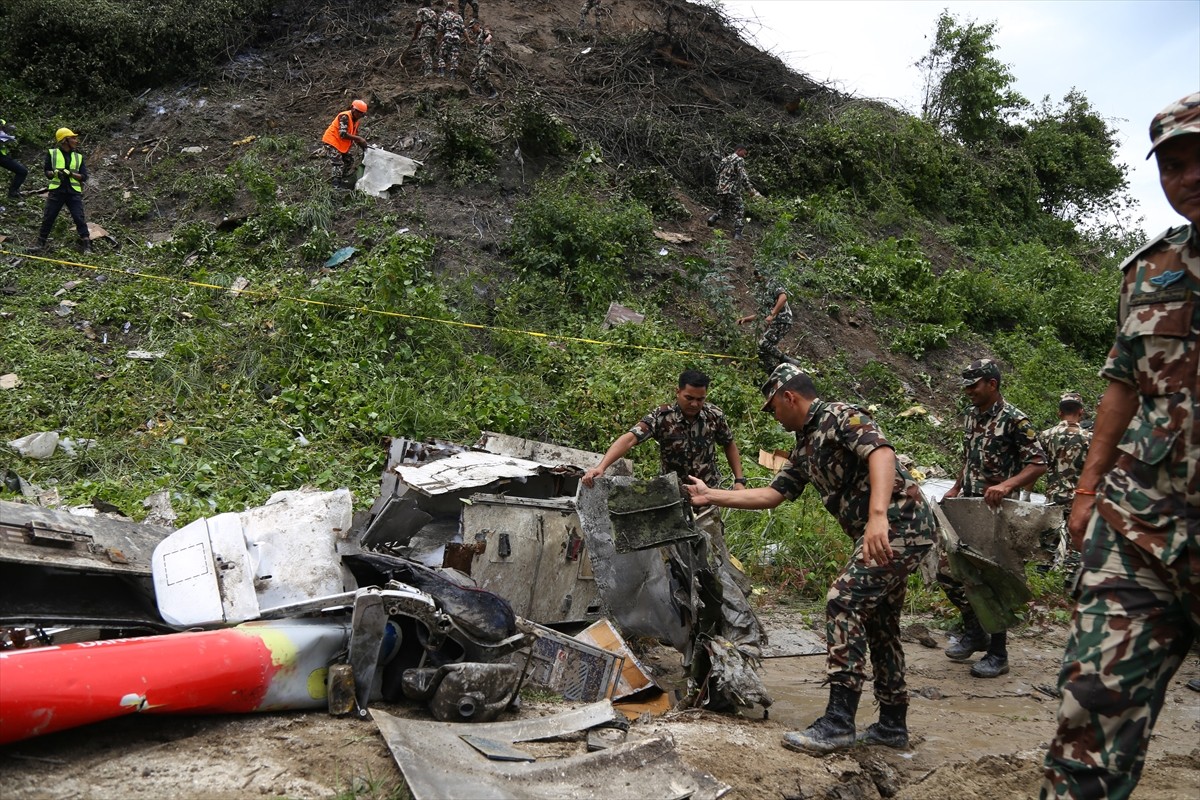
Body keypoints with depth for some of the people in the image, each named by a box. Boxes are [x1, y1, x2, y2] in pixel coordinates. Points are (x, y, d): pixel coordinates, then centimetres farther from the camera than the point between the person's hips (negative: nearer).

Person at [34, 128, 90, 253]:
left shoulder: (78, 156, 9)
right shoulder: (52, 153, 4)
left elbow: (84, 177, 2)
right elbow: (47, 172, 6)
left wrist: (70, 173, -14)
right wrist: (55, 173, -16)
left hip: (74, 192, 1)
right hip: (56, 191, -1)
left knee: (79, 218, -6)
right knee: (48, 218, 3)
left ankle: (86, 246, -3)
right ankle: (40, 243, 13)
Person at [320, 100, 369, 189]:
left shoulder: (355, 121, 9)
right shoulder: (344, 117, -20)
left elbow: (354, 137, 12)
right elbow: (343, 134, -28)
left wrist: (364, 146, -4)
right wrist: (359, 138, -24)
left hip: (342, 146, 10)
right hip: (331, 142, -10)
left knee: (349, 162, 9)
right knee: (338, 165, -15)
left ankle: (345, 184, 13)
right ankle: (337, 186, -17)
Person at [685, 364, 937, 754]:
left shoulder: (840, 416, -9)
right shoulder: (804, 447, 19)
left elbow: (881, 452, -26)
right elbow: (771, 494, 22)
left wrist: (878, 515, -39)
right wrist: (709, 496, 22)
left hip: (900, 522, -10)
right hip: (886, 532, 10)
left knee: (844, 602, -17)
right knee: (878, 621, 14)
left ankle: (838, 722, -16)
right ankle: (892, 724, 24)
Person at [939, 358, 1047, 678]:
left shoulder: (1015, 420, -13)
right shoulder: (970, 416, 11)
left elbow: (1038, 464, -17)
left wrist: (1007, 486, -31)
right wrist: (956, 489, 16)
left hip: (997, 511, -7)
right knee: (947, 570, 6)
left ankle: (997, 654, 11)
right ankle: (975, 633, 24)